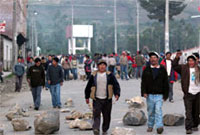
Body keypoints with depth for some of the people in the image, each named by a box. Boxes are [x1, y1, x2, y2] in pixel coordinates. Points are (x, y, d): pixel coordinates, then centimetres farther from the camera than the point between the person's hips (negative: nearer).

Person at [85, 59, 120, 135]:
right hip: (97, 99, -1)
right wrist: (87, 97, 13)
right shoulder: (94, 76, 5)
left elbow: (116, 85, -1)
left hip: (107, 99, 1)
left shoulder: (110, 75, 4)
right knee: (96, 114, -14)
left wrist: (117, 93, -16)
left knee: (106, 116, 8)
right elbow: (88, 87, 12)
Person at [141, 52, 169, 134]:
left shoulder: (162, 70, 3)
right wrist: (144, 92, -8)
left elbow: (166, 83, 5)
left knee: (158, 110, -13)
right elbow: (143, 82, 4)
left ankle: (159, 126, -15)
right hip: (149, 95, 2)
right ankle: (150, 126, 24)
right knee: (150, 111, 11)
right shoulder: (147, 70, 7)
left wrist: (165, 95, 1)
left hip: (159, 95, -2)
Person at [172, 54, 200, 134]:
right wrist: (177, 58, -15)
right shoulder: (184, 68, 1)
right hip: (188, 93, -4)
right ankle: (188, 128, -9)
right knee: (188, 112, -10)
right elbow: (174, 66, -6)